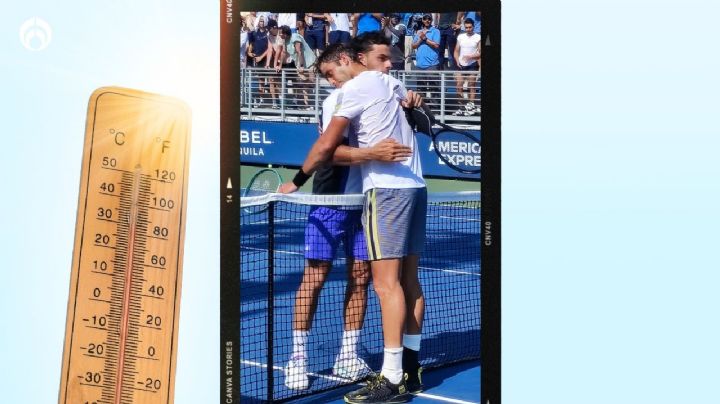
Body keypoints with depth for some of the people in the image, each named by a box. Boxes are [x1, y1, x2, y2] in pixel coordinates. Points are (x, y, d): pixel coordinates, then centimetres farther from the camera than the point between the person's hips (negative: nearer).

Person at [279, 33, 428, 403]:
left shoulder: (355, 88, -6)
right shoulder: (390, 82, 17)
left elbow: (326, 145, -10)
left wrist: (297, 181, 1)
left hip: (386, 188, -9)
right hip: (415, 185, 9)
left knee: (387, 283, -11)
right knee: (408, 281, 9)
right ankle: (410, 369, 12)